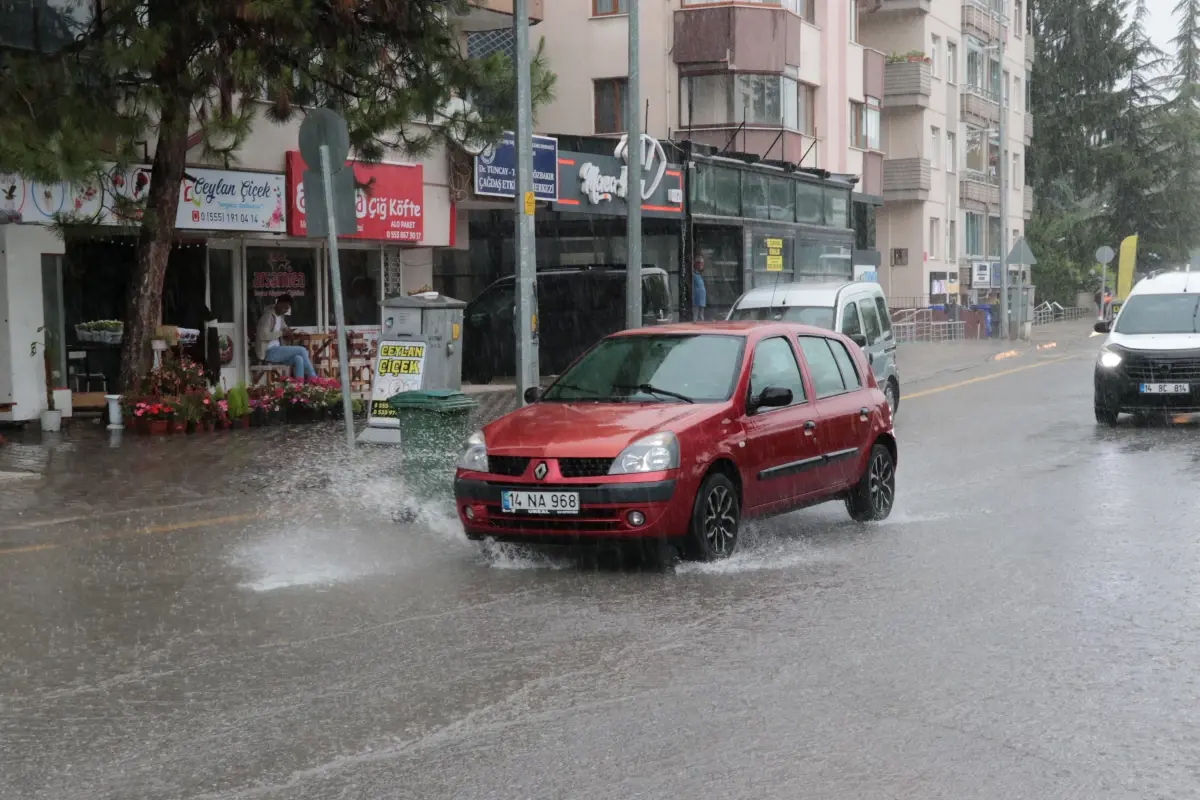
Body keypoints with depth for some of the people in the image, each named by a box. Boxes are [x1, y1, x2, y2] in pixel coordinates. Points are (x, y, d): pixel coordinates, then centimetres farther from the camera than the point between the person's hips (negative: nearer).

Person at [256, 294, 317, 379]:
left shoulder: (280, 316, 15)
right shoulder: (268, 315, -12)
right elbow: (263, 335, -23)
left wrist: (287, 331, 9)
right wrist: (281, 333, -19)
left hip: (276, 351, 8)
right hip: (268, 352, -8)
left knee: (298, 359, -20)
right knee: (302, 350, -15)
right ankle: (313, 379, -6)